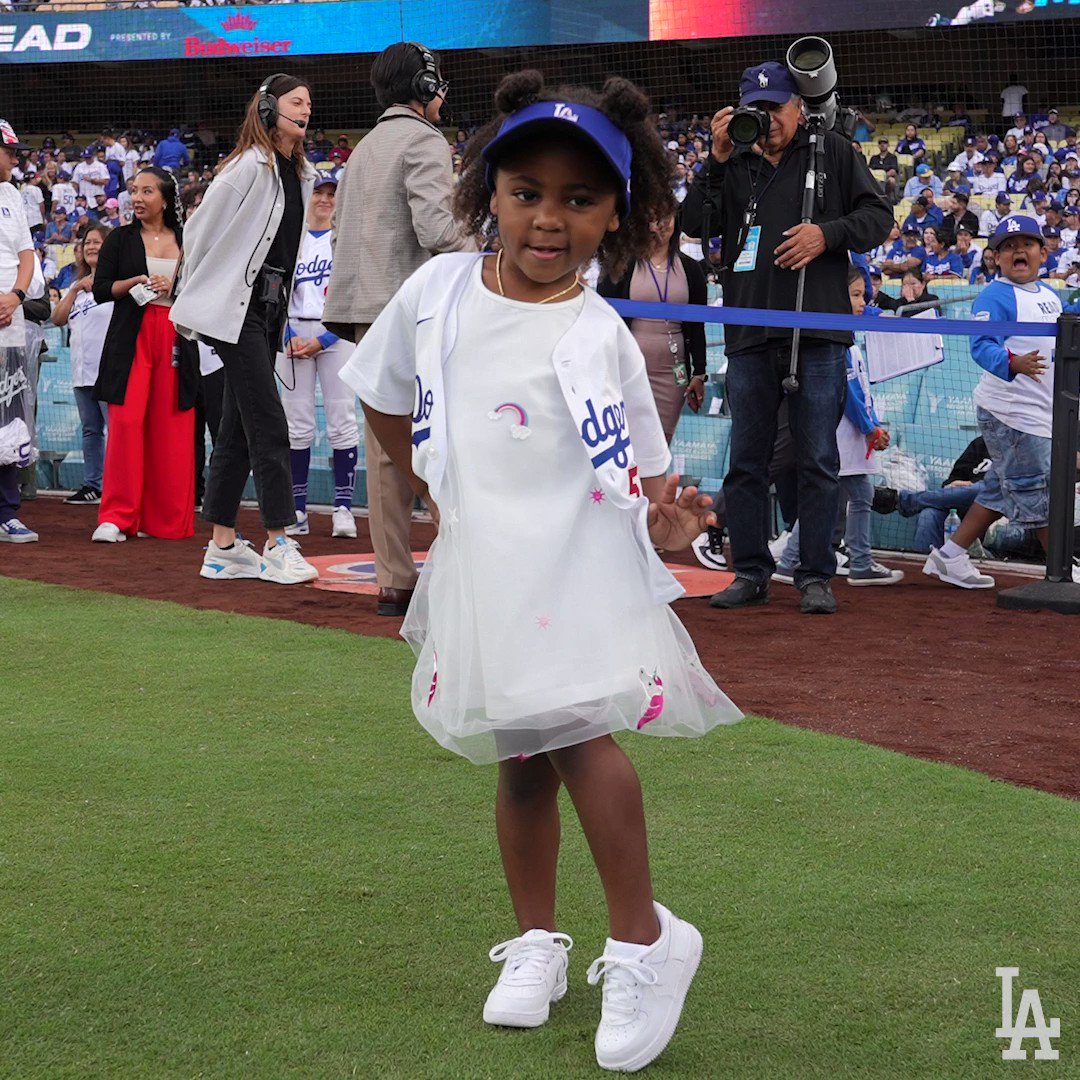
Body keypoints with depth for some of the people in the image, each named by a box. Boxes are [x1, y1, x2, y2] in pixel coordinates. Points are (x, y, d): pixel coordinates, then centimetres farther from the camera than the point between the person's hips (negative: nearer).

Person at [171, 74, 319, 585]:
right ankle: (277, 543, -7)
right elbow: (200, 231, -7)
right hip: (236, 308, -8)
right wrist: (191, 303, 0)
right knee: (267, 424, -10)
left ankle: (223, 547, 13)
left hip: (270, 308, 8)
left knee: (237, 427, 9)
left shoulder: (301, 174, 13)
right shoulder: (249, 166, -11)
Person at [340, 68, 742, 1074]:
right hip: (477, 566, 4)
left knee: (578, 732, -20)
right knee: (519, 758, 12)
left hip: (578, 559, -4)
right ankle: (536, 942, 29)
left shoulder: (599, 337, -6)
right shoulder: (436, 289, 2)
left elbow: (634, 479, -3)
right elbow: (385, 399, 19)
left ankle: (643, 939, -6)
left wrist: (662, 518, -24)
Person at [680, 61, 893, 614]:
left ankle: (816, 575, 7)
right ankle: (751, 573, 15)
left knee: (817, 461, 0)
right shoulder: (734, 165, 15)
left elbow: (878, 215, 5)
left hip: (817, 333, -3)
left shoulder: (832, 152, 8)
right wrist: (717, 162, -4)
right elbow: (693, 225, 4)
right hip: (750, 336, 3)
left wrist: (828, 233, -12)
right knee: (746, 460, 6)